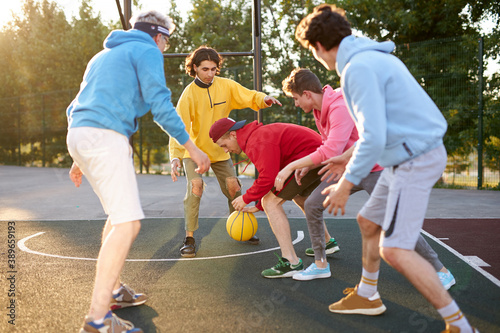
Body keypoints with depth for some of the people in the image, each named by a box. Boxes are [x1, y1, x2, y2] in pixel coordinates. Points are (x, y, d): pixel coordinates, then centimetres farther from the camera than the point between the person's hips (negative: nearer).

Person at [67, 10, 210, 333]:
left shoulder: (107, 54, 30)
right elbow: (160, 105, -9)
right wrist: (192, 148, -4)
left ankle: (112, 289, 29)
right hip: (106, 136, -10)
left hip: (80, 134, 10)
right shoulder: (148, 51, 3)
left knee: (119, 215, 20)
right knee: (128, 222, -14)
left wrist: (80, 159, 34)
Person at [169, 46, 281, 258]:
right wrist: (175, 157, -40)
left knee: (233, 188, 4)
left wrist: (264, 99, -27)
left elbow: (249, 97, -3)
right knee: (195, 186, -23)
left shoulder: (226, 86, -8)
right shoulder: (189, 94, -19)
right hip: (194, 149, -4)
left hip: (220, 150, 4)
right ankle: (189, 238, -13)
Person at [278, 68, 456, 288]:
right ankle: (320, 264, 10)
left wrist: (292, 166, -32)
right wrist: (307, 165, 0)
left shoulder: (341, 107, -27)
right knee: (312, 204, -3)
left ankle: (442, 272, 3)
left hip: (373, 169, -9)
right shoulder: (319, 109, 3)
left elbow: (330, 151, -37)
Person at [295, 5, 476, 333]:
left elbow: (374, 138, -25)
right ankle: (367, 296, 38)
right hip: (407, 155, 10)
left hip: (415, 160, -10)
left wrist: (346, 184, -16)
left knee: (395, 250, -12)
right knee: (369, 222, 20)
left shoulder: (358, 67, -18)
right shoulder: (374, 57, 13)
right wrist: (348, 161, 27)